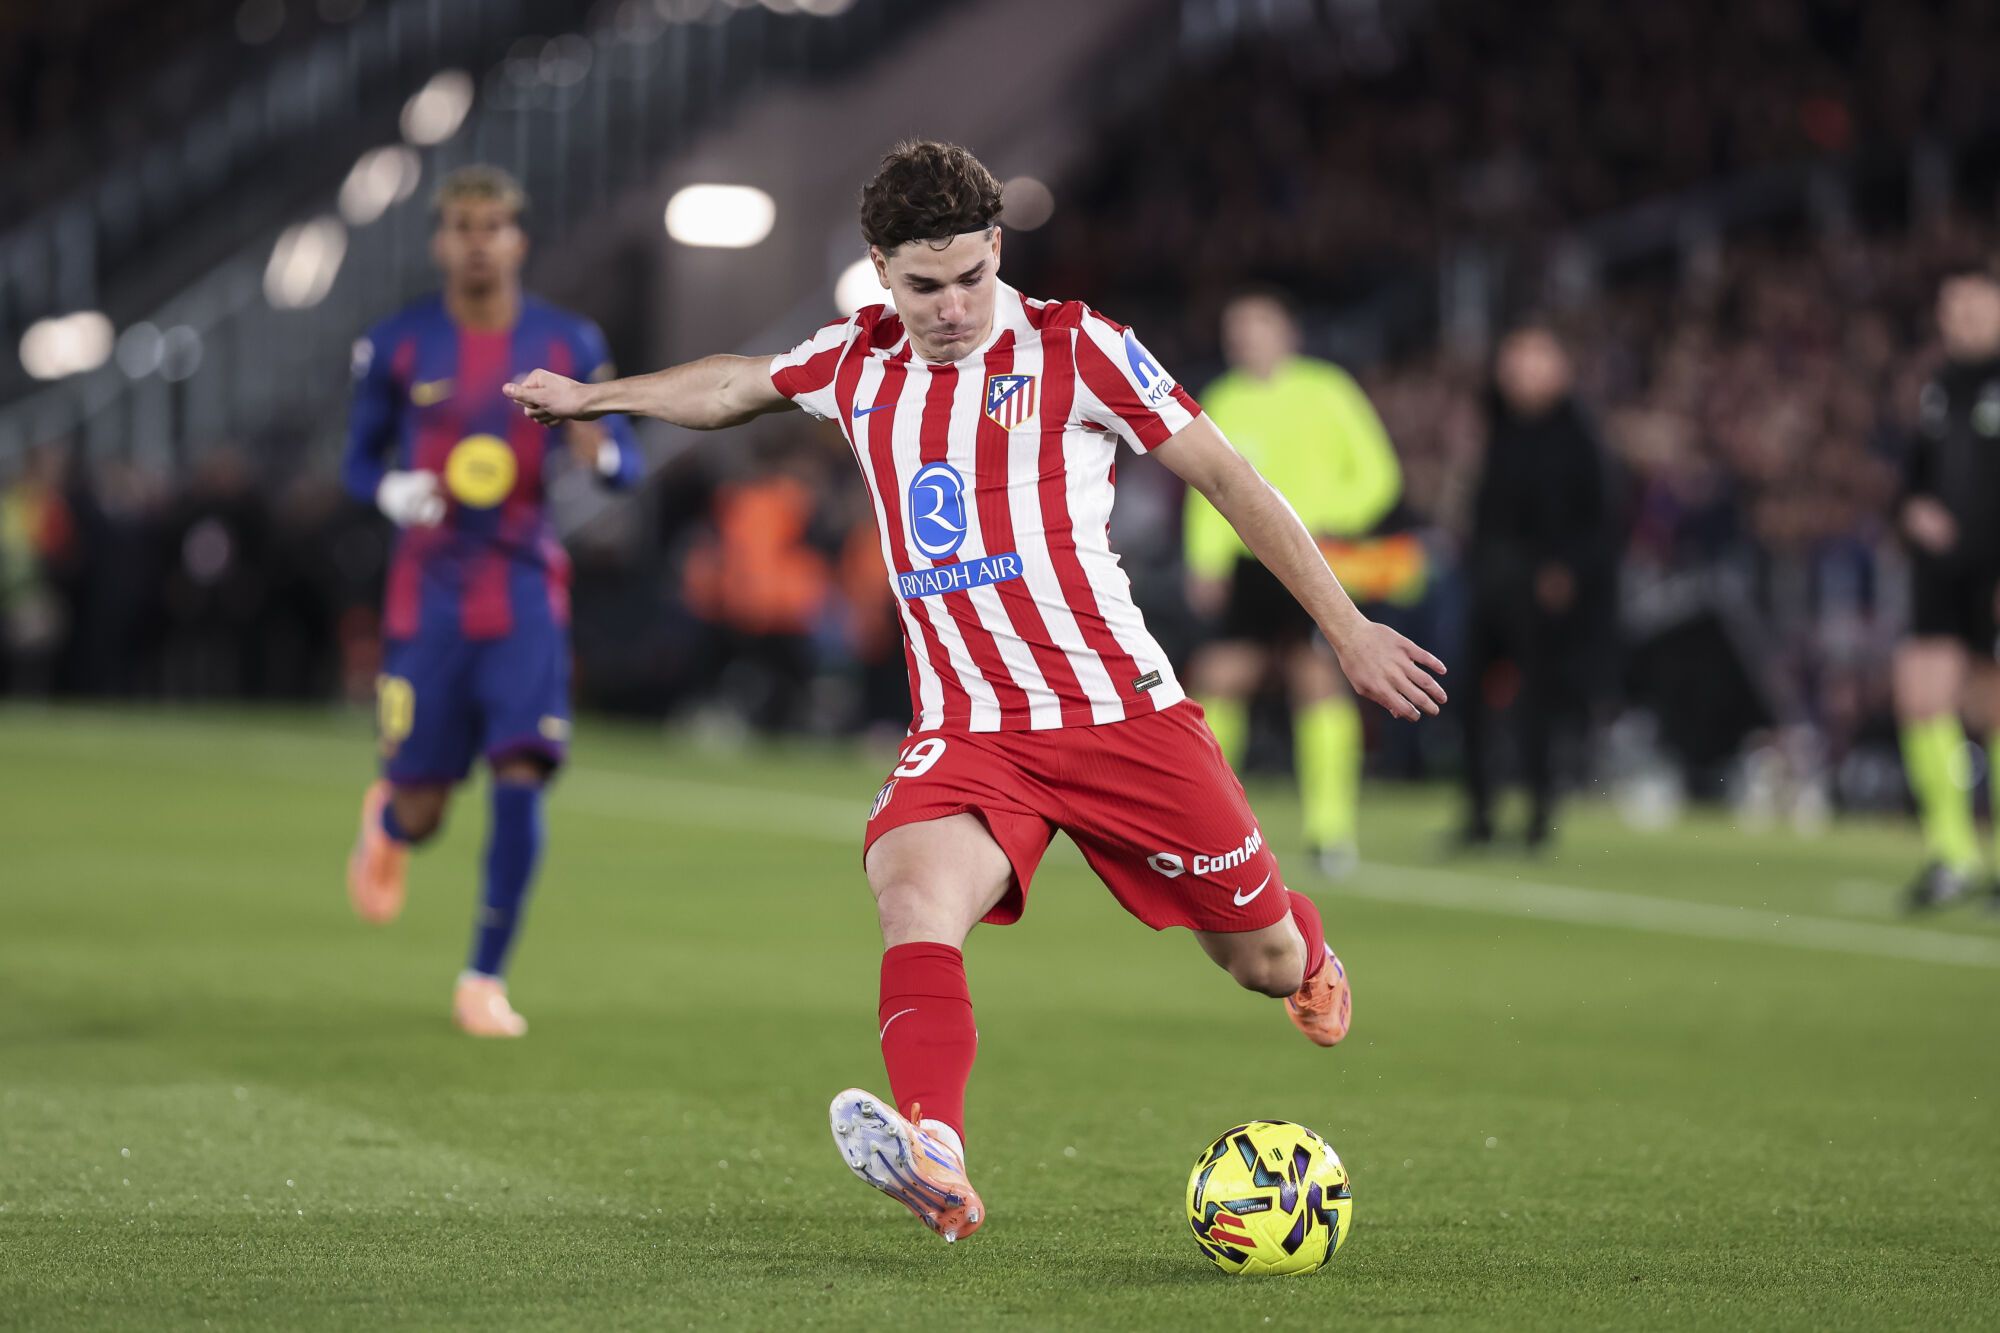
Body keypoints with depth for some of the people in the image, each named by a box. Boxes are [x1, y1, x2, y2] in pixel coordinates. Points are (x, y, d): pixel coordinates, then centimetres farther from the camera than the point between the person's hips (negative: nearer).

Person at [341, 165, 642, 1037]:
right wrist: (392, 491, -14)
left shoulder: (568, 345, 2)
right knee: (422, 809, 1)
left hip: (526, 589, 0)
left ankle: (486, 979, -5)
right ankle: (386, 822, 42)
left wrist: (601, 451, -19)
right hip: (429, 593, 0)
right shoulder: (397, 348, 1)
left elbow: (627, 463, 6)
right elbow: (358, 459, 10)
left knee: (521, 778, -16)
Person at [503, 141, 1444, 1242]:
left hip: (1122, 711, -2)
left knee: (1261, 959, 7)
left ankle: (1310, 957, 48)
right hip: (966, 730, 2)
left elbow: (1226, 478, 0)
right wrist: (596, 397, 39)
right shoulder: (858, 364, 8)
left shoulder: (1072, 348, -5)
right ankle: (934, 1161, -51)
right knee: (913, 895, -30)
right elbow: (734, 385, 30)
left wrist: (1347, 631, 0)